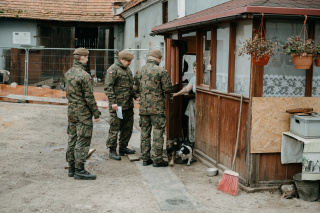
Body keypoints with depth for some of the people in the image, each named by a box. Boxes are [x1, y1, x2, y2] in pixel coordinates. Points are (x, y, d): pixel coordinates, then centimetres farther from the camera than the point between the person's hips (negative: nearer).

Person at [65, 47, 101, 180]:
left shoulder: (68, 73, 8)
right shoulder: (84, 76, -18)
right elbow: (89, 97, -18)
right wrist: (96, 113, -10)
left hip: (71, 111, 9)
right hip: (83, 113, -9)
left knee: (72, 139, 13)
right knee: (82, 141, -3)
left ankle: (71, 168, 21)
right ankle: (79, 170, 1)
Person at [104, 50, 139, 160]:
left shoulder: (127, 70, 18)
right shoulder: (113, 69, -9)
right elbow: (108, 87, -15)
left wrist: (136, 96, 14)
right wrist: (113, 102, -21)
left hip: (128, 105, 9)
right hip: (117, 105, -9)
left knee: (128, 128, 13)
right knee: (115, 128, -3)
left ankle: (123, 148, 25)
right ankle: (112, 151, 4)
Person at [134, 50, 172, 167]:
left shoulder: (139, 71, 7)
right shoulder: (161, 71, -9)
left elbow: (136, 89, 12)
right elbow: (168, 88, -10)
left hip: (143, 107, 5)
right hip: (157, 107, -5)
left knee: (145, 132, 11)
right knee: (158, 133, 0)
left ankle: (145, 158, 16)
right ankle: (157, 159, 2)